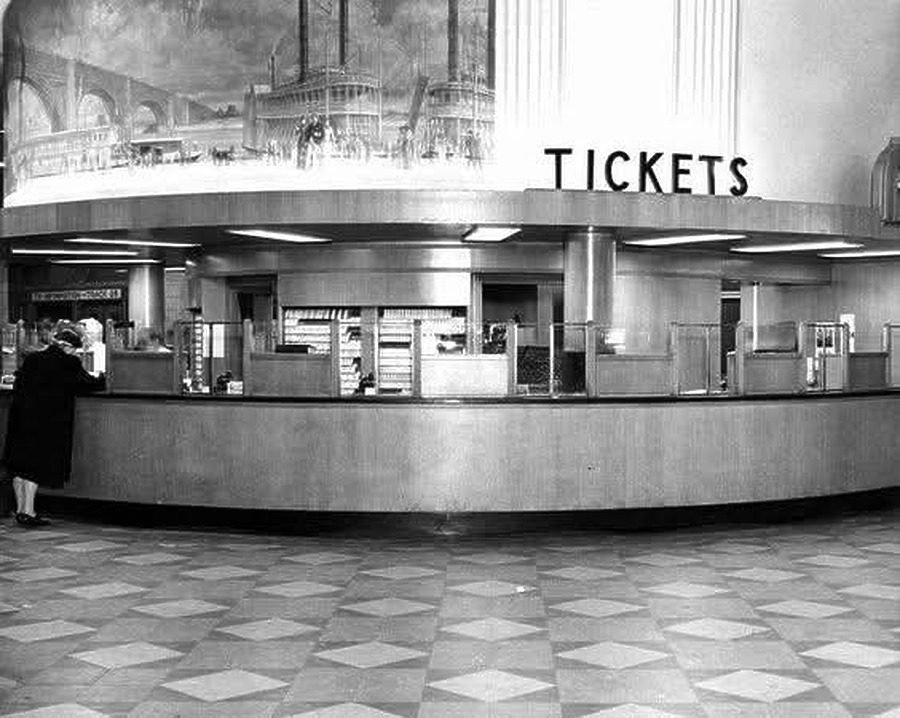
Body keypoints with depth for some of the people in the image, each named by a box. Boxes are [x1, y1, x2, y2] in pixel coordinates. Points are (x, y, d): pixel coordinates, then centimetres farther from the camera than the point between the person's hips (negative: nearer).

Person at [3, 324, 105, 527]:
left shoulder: (31, 359, 10)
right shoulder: (68, 363, -6)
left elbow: (18, 385, 14)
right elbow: (87, 384, 2)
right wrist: (102, 379, 20)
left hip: (21, 417, 6)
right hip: (46, 420, -6)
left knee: (20, 466, 12)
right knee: (36, 465, -1)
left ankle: (20, 508, 18)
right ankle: (28, 511, -2)